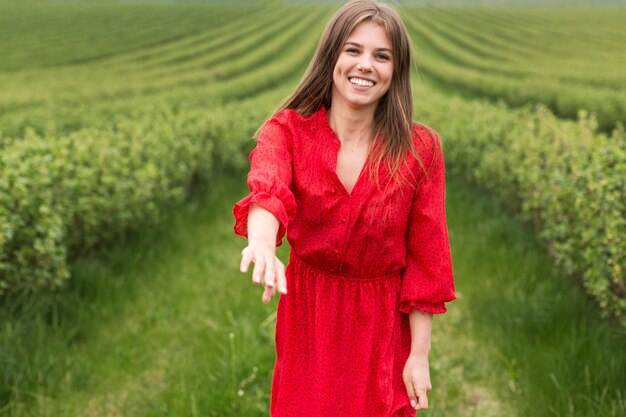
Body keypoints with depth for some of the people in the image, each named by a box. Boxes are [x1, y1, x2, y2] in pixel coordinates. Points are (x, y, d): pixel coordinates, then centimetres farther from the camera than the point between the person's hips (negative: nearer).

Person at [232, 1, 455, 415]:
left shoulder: (420, 148, -11)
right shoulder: (287, 130, -12)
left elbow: (425, 259, -8)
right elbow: (267, 189, -34)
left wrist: (419, 355, -8)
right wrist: (262, 245, -56)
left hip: (384, 323, -1)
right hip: (308, 313, 1)